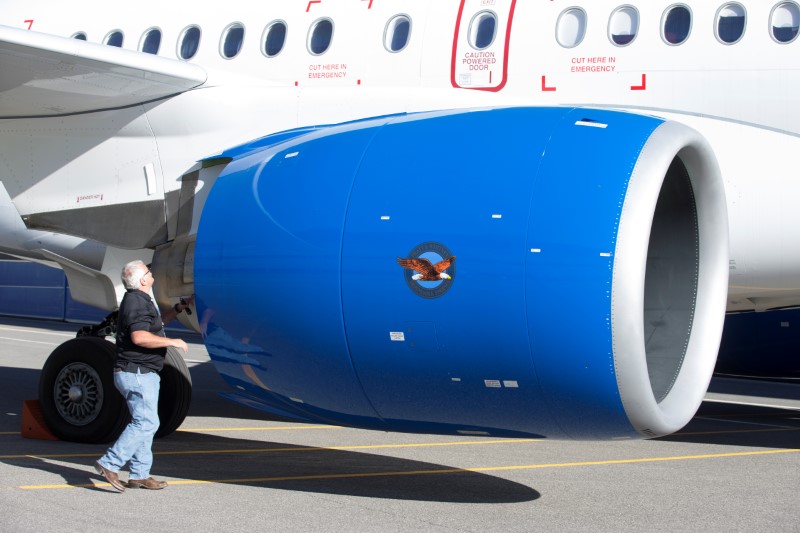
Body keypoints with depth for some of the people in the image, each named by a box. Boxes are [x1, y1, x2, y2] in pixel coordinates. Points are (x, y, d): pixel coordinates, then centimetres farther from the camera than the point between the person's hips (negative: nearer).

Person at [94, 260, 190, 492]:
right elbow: (140, 337, -29)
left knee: (144, 422, 12)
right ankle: (109, 464, -14)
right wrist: (172, 342, -21)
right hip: (136, 373, -11)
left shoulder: (140, 300, 18)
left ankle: (139, 475, 16)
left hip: (143, 374, 11)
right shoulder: (137, 303, -16)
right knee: (145, 423, -13)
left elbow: (153, 323, 36)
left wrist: (178, 309, 32)